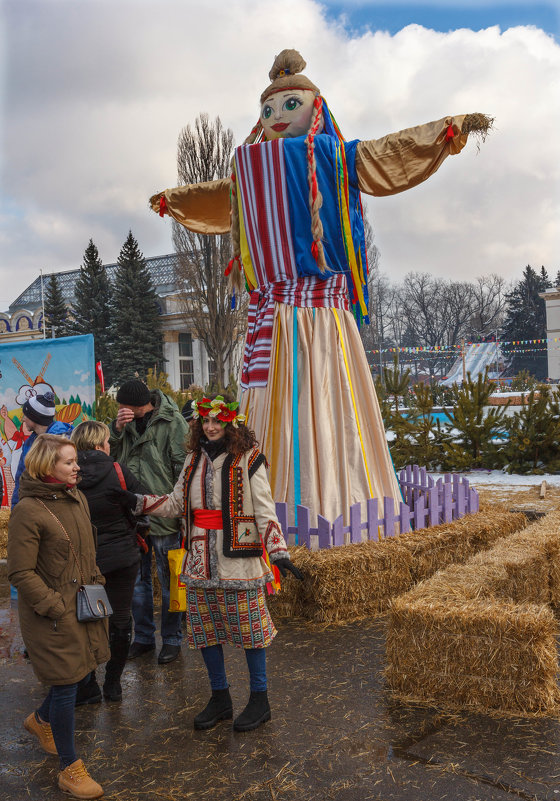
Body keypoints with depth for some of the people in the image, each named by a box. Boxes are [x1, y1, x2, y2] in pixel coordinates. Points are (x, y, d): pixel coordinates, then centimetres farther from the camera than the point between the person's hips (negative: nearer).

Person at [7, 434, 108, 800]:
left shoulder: (77, 498, 5)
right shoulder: (28, 510, -19)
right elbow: (21, 573, -17)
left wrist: (96, 584, 10)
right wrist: (55, 606, -18)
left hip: (84, 604, 8)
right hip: (52, 614, -8)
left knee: (84, 669, 17)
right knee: (66, 683, 0)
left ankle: (41, 720, 47)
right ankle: (70, 769, 18)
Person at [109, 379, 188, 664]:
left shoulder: (172, 422, -11)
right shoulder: (126, 421, 6)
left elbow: (183, 469, -10)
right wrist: (116, 429, -11)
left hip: (164, 515, -5)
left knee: (169, 581, 8)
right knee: (137, 580, 16)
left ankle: (172, 640, 24)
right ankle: (143, 637, 31)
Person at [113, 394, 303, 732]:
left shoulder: (248, 459, -7)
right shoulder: (195, 459, 11)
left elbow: (265, 511, -10)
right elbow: (176, 503, 19)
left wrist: (278, 551, -20)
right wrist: (137, 501, 12)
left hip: (239, 557, -5)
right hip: (201, 559, 6)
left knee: (249, 628, 3)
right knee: (205, 630, 11)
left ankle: (259, 700, 21)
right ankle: (220, 698, 28)